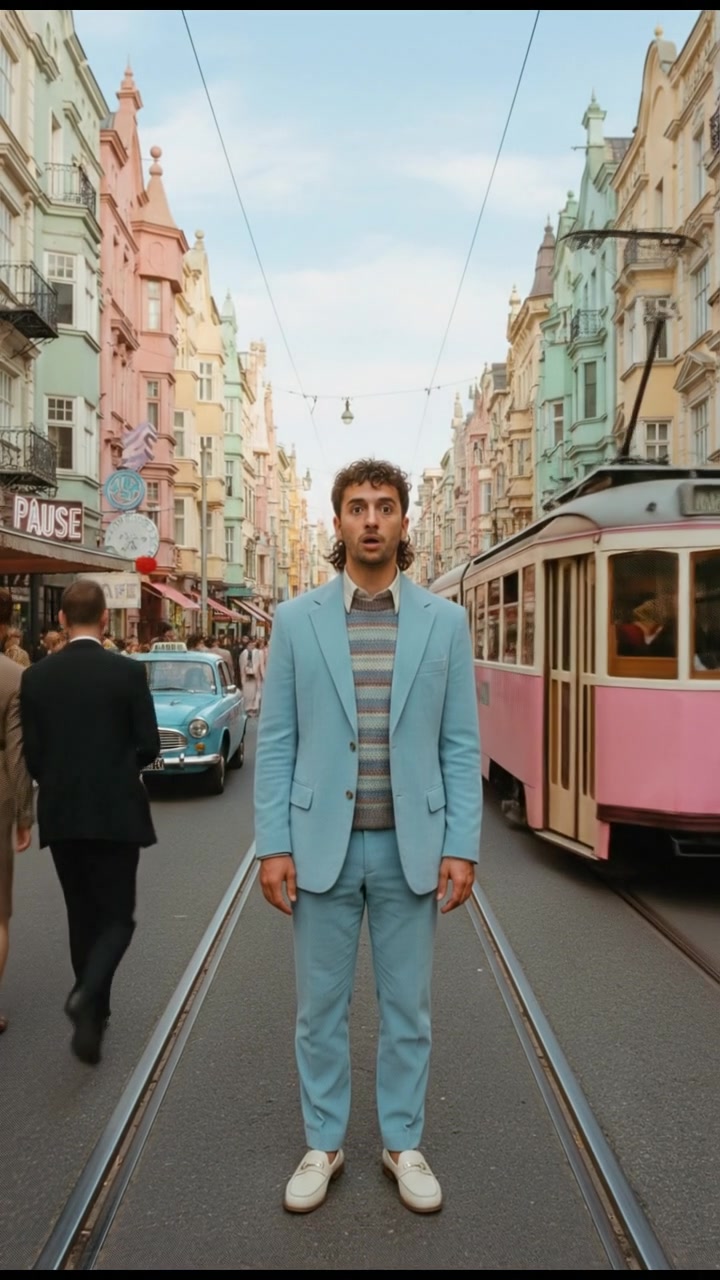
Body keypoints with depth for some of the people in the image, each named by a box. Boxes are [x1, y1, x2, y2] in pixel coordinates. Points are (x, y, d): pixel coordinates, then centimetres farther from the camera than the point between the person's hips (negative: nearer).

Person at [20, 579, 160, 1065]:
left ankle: (93, 1013, 28)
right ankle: (88, 993, -18)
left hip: (60, 815, 3)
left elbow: (32, 754, 1)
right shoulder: (128, 672, -10)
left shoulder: (36, 677, -2)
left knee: (82, 915, 18)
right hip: (116, 813, -3)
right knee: (117, 916, 6)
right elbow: (149, 746, -6)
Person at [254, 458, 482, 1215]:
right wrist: (272, 846, -5)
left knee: (407, 1006, 13)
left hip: (411, 848, 1)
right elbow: (275, 743, 0)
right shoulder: (296, 620, 0)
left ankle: (402, 1144, 33)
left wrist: (461, 847, -5)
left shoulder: (443, 622, 1)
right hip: (321, 846, 0)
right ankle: (322, 1145, 32)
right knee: (320, 1005, 12)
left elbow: (460, 745, 1)